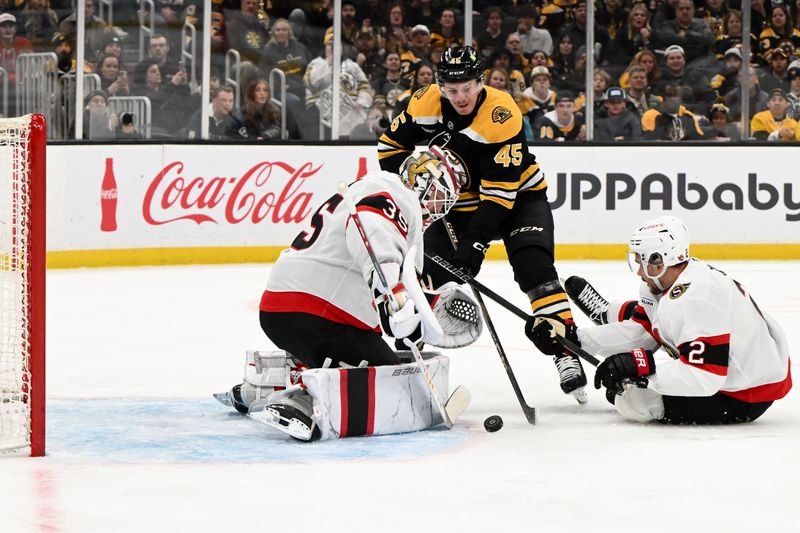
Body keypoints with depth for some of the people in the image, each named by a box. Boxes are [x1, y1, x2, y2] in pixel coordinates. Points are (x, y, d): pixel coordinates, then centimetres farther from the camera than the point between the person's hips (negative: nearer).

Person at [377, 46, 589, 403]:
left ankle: (566, 351, -21)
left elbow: (501, 190, -30)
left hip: (517, 197, -4)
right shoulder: (427, 103, -14)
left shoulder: (501, 115, -29)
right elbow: (391, 144, 3)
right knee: (430, 271, -5)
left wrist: (475, 241, -33)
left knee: (534, 267, -21)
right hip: (460, 203, 4)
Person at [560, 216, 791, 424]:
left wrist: (641, 365, -36)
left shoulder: (697, 300, -30)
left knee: (635, 400, -18)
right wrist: (575, 338, 4)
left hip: (744, 398, -10)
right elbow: (637, 333, 8)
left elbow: (705, 378, -34)